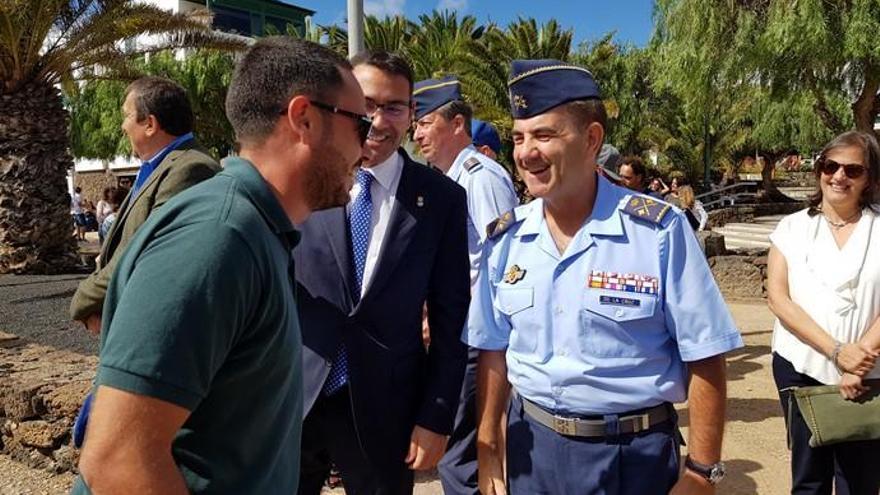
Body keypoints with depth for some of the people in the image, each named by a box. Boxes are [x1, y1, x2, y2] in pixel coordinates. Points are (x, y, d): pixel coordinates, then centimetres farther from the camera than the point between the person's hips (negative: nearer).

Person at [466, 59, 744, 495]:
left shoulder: (659, 230, -14)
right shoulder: (505, 238, -2)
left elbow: (703, 360, -11)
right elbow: (493, 353, 4)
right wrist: (487, 452, 4)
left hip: (635, 454, -3)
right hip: (532, 446, 4)